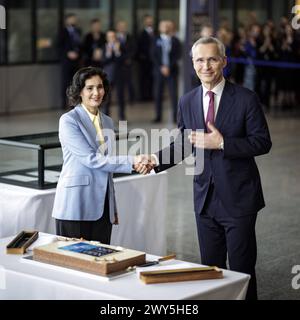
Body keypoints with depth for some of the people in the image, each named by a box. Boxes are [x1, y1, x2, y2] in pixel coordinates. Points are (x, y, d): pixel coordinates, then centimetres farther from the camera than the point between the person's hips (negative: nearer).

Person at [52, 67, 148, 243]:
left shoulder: (107, 122, 14)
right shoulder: (68, 121, -7)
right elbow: (91, 159, -17)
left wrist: (114, 209, 17)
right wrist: (131, 162, -22)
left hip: (102, 208, 6)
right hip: (76, 206, -6)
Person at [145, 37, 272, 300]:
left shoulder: (246, 99, -9)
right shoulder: (187, 103, 5)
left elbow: (263, 142, -10)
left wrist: (222, 143, -20)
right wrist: (158, 159, -4)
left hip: (238, 198, -4)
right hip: (205, 199, 4)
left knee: (241, 270, 2)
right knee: (210, 268, 13)